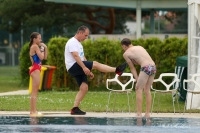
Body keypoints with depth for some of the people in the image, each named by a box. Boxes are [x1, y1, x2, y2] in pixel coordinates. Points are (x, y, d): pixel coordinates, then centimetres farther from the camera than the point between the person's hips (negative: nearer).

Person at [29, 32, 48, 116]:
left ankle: (33, 111, 12)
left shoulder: (35, 47, 19)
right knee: (34, 92, -11)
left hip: (36, 69, 10)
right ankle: (33, 111, -12)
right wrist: (42, 50, -4)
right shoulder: (35, 46, -10)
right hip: (35, 69, -10)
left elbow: (45, 57, 18)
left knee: (35, 92, 11)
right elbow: (41, 57, -18)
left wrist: (45, 48, 11)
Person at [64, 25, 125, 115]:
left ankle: (75, 108, -3)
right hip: (73, 67, -10)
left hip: (79, 69, 10)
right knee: (95, 64, -20)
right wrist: (84, 67, -29)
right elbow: (75, 56, -21)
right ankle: (117, 70, -24)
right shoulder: (72, 42, -8)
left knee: (84, 88, -1)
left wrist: (89, 71, 21)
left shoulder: (78, 44, 24)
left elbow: (83, 57, 26)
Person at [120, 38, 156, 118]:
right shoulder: (139, 47, 26)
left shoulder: (126, 54, 8)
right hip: (153, 66, 7)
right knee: (147, 90, 14)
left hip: (146, 68, -7)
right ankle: (147, 113, 15)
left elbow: (132, 68, 8)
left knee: (139, 90, 3)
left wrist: (137, 80, 9)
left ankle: (139, 113, -2)